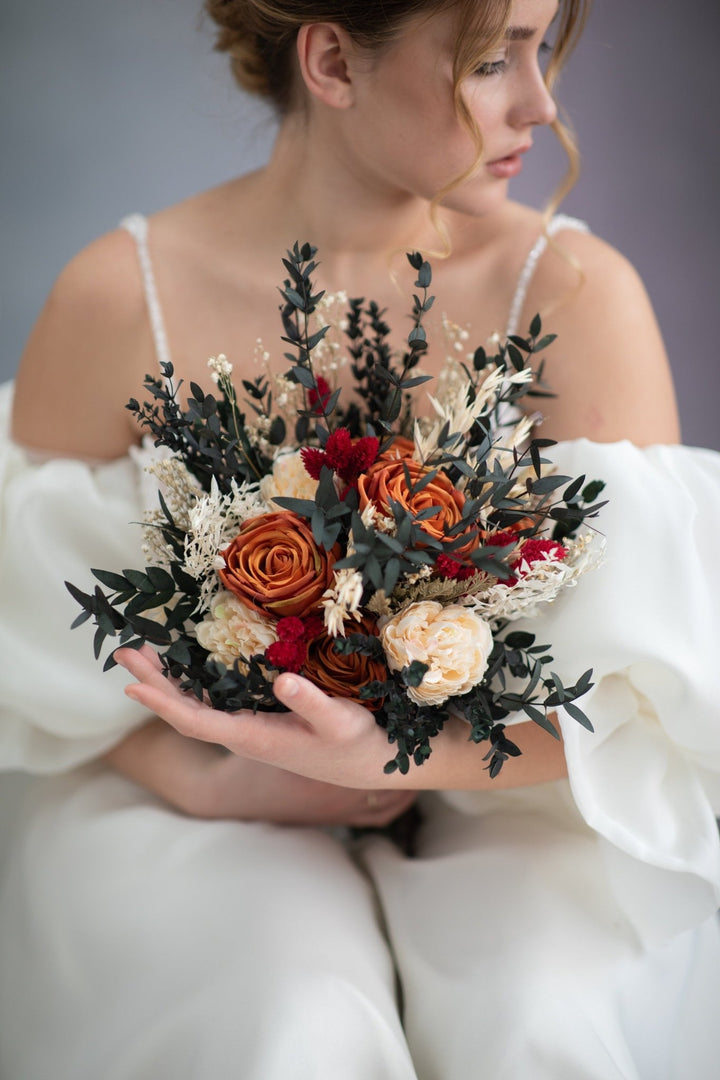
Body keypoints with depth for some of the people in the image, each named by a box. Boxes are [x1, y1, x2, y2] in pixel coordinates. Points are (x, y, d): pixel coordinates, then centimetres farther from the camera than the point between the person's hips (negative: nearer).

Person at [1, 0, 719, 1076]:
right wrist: (210, 785, -15)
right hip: (189, 795, 0)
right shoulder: (122, 294, -9)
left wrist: (399, 758, -27)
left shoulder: (575, 291, -10)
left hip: (493, 795, 1)